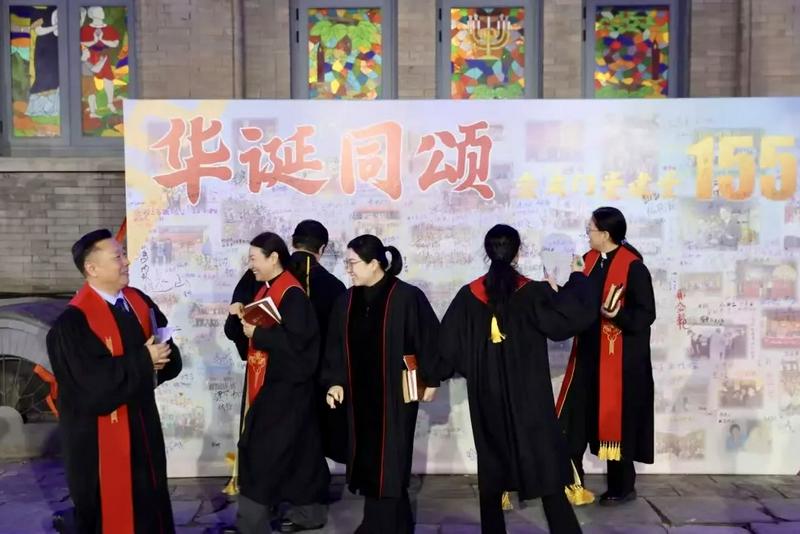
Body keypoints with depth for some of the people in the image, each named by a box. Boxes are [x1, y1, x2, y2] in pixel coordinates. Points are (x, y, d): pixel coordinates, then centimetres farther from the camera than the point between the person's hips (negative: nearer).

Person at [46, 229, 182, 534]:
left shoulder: (139, 301, 1)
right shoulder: (73, 322, -20)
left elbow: (167, 348, 6)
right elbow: (95, 381, -27)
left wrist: (161, 360, -15)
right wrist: (143, 361, -19)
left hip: (142, 421, 7)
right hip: (100, 431, -6)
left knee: (150, 499, 20)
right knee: (108, 507, 10)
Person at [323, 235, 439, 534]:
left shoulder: (407, 297, -12)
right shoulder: (347, 301, 5)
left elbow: (429, 339, -7)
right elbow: (336, 346, 9)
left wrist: (430, 380, -5)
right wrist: (335, 381, 0)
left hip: (397, 394, -5)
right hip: (360, 393, 5)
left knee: (390, 462, 1)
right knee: (367, 461, 10)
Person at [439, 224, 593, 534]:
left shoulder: (469, 295, -2)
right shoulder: (533, 292, -9)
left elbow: (447, 342, 2)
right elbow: (577, 313, -10)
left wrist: (433, 375, 16)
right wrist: (577, 278, 6)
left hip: (486, 396, 3)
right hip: (529, 395, -2)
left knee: (491, 468, 13)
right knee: (545, 468, 2)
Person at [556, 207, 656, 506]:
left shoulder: (633, 267, -14)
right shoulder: (588, 260, 7)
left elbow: (646, 313, -15)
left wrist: (618, 316, -30)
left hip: (621, 355, -6)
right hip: (589, 350, 7)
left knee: (617, 419, 4)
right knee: (576, 413, 7)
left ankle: (622, 487, 21)